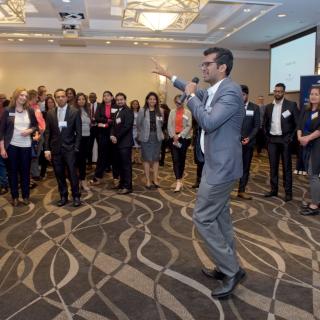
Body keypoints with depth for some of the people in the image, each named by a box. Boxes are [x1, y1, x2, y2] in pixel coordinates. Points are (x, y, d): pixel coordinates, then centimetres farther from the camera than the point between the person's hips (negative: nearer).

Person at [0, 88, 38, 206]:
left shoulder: (30, 111, 3)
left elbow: (36, 125, 13)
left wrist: (30, 130, -10)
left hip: (26, 146, 2)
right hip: (11, 145, -2)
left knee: (25, 171, 8)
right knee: (12, 171, 6)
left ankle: (26, 196, 21)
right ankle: (15, 197, 19)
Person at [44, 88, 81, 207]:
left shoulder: (75, 112, -3)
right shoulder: (50, 113, 6)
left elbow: (78, 132, -3)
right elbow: (47, 132, 6)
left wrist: (76, 148, -9)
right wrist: (47, 149, -1)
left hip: (69, 148, -3)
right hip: (55, 148, 3)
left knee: (72, 174, -2)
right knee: (59, 174, 8)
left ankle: (76, 196, 12)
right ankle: (63, 196, 20)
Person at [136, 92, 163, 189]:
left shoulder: (160, 112, 2)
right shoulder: (142, 111, -7)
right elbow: (138, 125, 0)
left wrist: (157, 133, 7)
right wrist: (142, 134, 7)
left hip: (157, 137, 3)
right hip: (146, 138, -3)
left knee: (156, 158, 8)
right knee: (147, 159, 2)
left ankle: (155, 179, 16)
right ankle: (148, 180, 9)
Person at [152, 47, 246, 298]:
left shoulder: (231, 91, -19)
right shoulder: (213, 91, 10)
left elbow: (208, 122, -29)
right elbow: (196, 93, 31)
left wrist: (191, 95, -15)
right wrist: (169, 75, 35)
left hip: (221, 166, -10)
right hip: (217, 164, 10)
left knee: (203, 218, -4)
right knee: (220, 218, 16)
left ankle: (232, 270, 8)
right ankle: (228, 267, 30)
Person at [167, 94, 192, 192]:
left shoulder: (187, 112, 1)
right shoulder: (172, 112, 10)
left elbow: (189, 126, -6)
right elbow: (169, 125, 4)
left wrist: (179, 136, -12)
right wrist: (174, 136, -10)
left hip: (184, 138, -2)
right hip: (173, 138, 2)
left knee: (182, 159, 7)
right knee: (175, 159, -7)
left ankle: (179, 179, 21)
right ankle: (178, 182, -11)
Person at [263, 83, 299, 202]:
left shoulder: (291, 105, -4)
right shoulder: (268, 107, 8)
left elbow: (298, 123, -4)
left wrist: (291, 137, -9)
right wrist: (267, 136, 7)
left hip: (285, 140, -4)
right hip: (272, 140, 4)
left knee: (287, 167, 1)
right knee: (273, 166, 8)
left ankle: (288, 192, 8)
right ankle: (274, 190, 18)